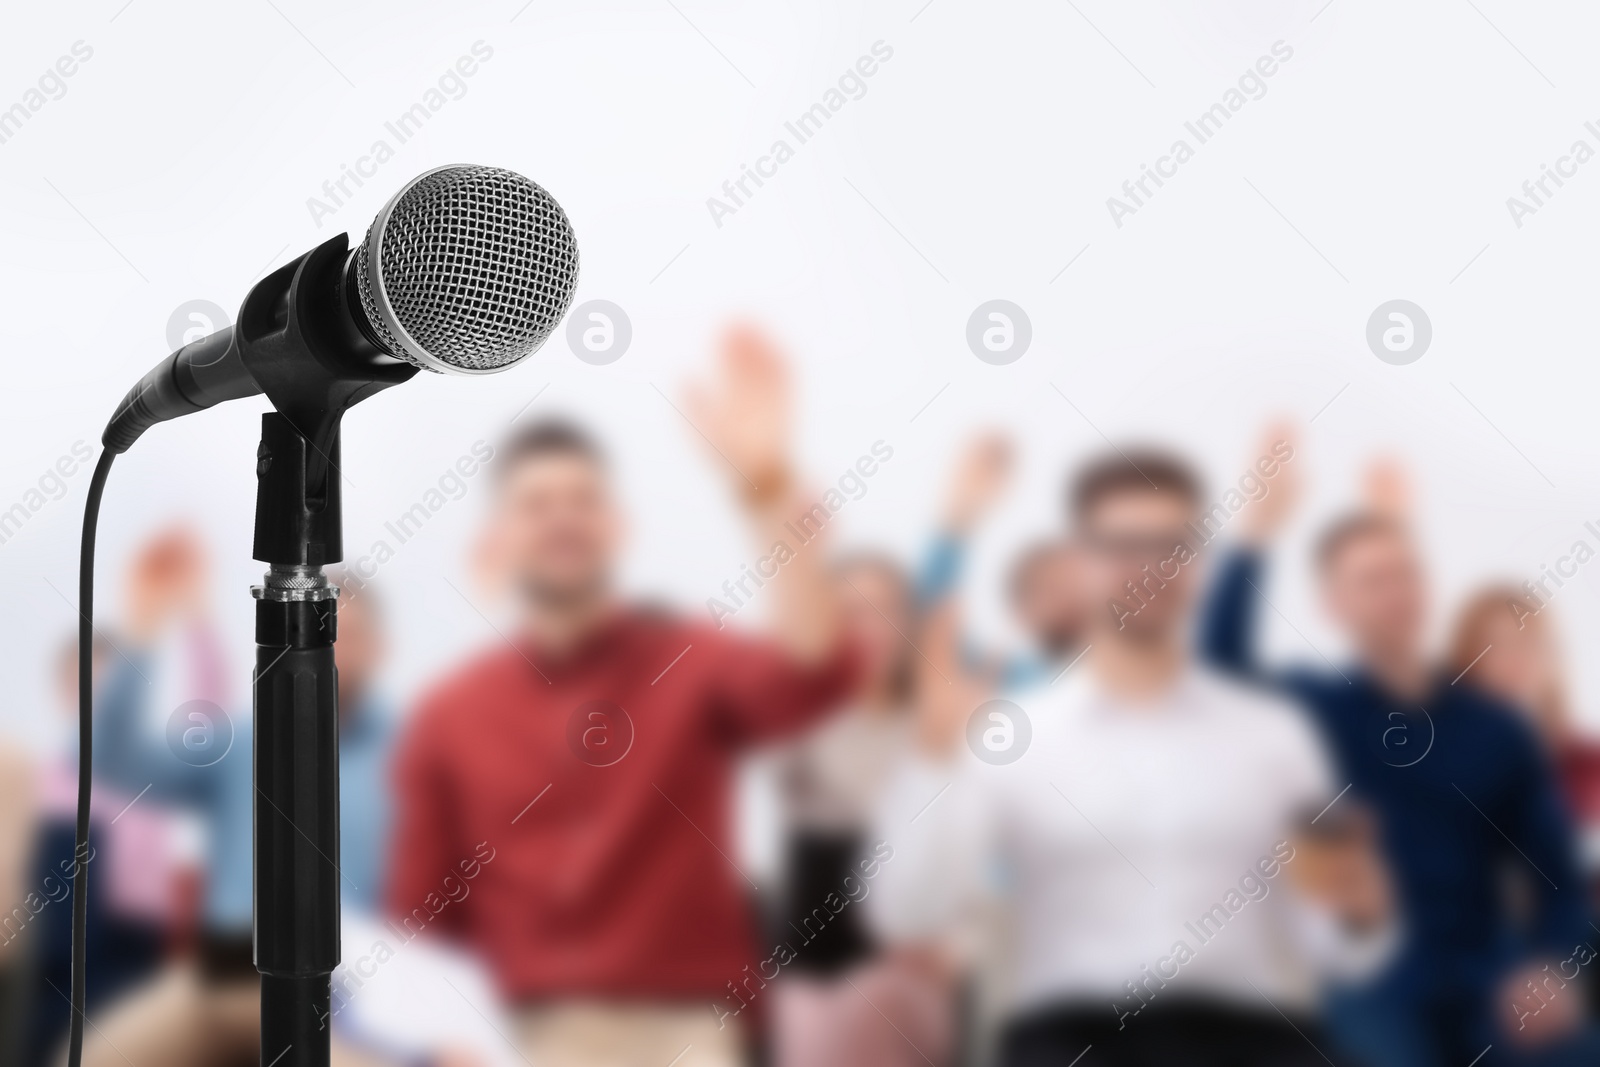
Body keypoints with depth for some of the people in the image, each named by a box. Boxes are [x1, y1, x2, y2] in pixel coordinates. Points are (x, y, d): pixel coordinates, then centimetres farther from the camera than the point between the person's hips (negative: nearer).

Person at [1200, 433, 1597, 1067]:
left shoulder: (1494, 729, 9)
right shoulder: (1307, 710, 4)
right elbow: (1220, 659, -16)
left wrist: (1549, 971, -8)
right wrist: (1255, 538, -26)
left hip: (1493, 998, 3)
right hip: (1374, 997, -2)